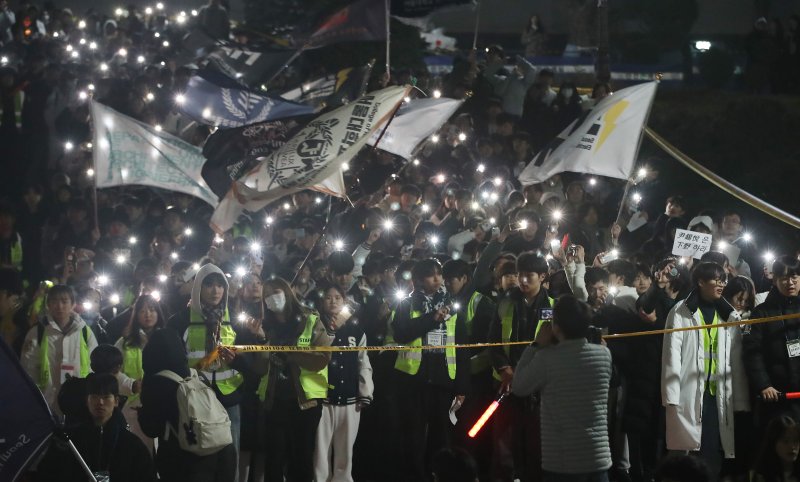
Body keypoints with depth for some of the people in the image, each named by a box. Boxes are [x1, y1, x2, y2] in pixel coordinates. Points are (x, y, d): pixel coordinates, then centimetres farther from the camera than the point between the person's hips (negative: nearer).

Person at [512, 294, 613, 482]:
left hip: (561, 463, -4)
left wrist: (537, 345, 6)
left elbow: (518, 387, 3)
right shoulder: (604, 354, 1)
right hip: (599, 459, 4)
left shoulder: (546, 358, -12)